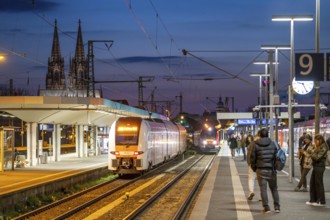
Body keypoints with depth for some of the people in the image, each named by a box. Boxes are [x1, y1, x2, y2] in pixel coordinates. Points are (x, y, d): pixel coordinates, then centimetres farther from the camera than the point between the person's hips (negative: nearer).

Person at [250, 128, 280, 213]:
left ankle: (266, 207, 1)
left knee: (263, 189, 2)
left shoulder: (256, 145, -4)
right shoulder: (272, 144, 2)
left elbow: (253, 158, -2)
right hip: (271, 169, 2)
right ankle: (277, 207, 11)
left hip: (261, 170, -2)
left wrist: (254, 168, 10)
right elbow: (276, 156, 3)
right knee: (274, 188, 12)